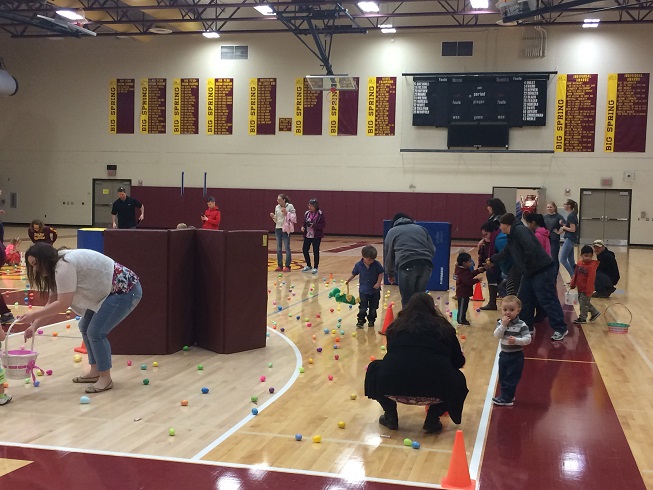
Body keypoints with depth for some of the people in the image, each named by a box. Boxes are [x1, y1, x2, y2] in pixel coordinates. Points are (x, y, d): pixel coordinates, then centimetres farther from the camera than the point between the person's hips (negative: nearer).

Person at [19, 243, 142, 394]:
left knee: (96, 332, -13)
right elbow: (52, 303, 11)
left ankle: (105, 379, -1)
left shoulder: (64, 267, -21)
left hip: (125, 291, -11)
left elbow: (62, 305, -24)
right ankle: (95, 371, 23)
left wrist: (34, 315, -16)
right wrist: (34, 326, 4)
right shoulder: (57, 267, 11)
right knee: (85, 327, 15)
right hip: (113, 292, 11)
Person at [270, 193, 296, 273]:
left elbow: (294, 218, -7)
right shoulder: (277, 207, 7)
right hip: (278, 229, 5)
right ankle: (279, 266, 14)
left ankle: (287, 266, 1)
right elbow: (276, 220, 14)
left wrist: (287, 213, -17)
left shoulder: (290, 206, -5)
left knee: (287, 248, -4)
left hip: (286, 229, -5)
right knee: (278, 248, 8)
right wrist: (273, 217, -5)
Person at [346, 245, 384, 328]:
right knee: (363, 307, -1)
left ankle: (371, 321, 23)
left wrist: (378, 283, -12)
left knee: (373, 307, 9)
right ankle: (361, 321, 10)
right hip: (363, 290, 0)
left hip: (375, 290, 0)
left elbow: (381, 273, -5)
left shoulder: (377, 264, -12)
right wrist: (348, 281, 7)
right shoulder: (358, 265, -8)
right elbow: (354, 274, 6)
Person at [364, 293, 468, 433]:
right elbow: (459, 362, 25)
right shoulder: (443, 327, 19)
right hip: (435, 389, -1)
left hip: (394, 385, 1)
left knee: (374, 369, 34)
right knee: (458, 381, 32)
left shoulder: (397, 325, 22)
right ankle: (432, 420, 18)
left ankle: (391, 418, 25)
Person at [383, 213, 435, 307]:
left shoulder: (392, 231, 23)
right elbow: (432, 250, 20)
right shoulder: (421, 228, 29)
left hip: (407, 265, -3)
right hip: (426, 265, 3)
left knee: (407, 301, 6)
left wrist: (390, 274, 35)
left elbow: (388, 255, 23)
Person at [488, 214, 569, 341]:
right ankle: (526, 326, 24)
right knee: (524, 300, 14)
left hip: (543, 270, -10)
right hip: (530, 272, 10)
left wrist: (527, 267, -17)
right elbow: (504, 253, 33)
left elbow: (531, 249, -28)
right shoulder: (512, 236, 16)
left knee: (547, 300, -6)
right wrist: (491, 259, 47)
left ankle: (560, 329, 2)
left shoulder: (519, 230, -15)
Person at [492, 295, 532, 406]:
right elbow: (497, 335, -14)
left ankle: (506, 398, 8)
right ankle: (506, 395, 32)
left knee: (511, 378, 0)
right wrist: (503, 325, -26)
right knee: (503, 377, 16)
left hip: (516, 356, -5)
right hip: (504, 354, 5)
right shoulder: (500, 323, -4)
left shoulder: (521, 325, -15)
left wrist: (516, 340, -31)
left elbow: (528, 339, -16)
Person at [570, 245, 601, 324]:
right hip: (580, 288, 8)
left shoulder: (592, 266, -20)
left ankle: (582, 318, 16)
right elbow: (575, 275, 12)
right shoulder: (579, 263, 2)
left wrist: (588, 291, -21)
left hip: (586, 289, -8)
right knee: (586, 303, 20)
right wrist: (572, 285, 14)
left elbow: (590, 280, -21)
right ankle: (595, 312, 36)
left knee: (584, 303, 3)